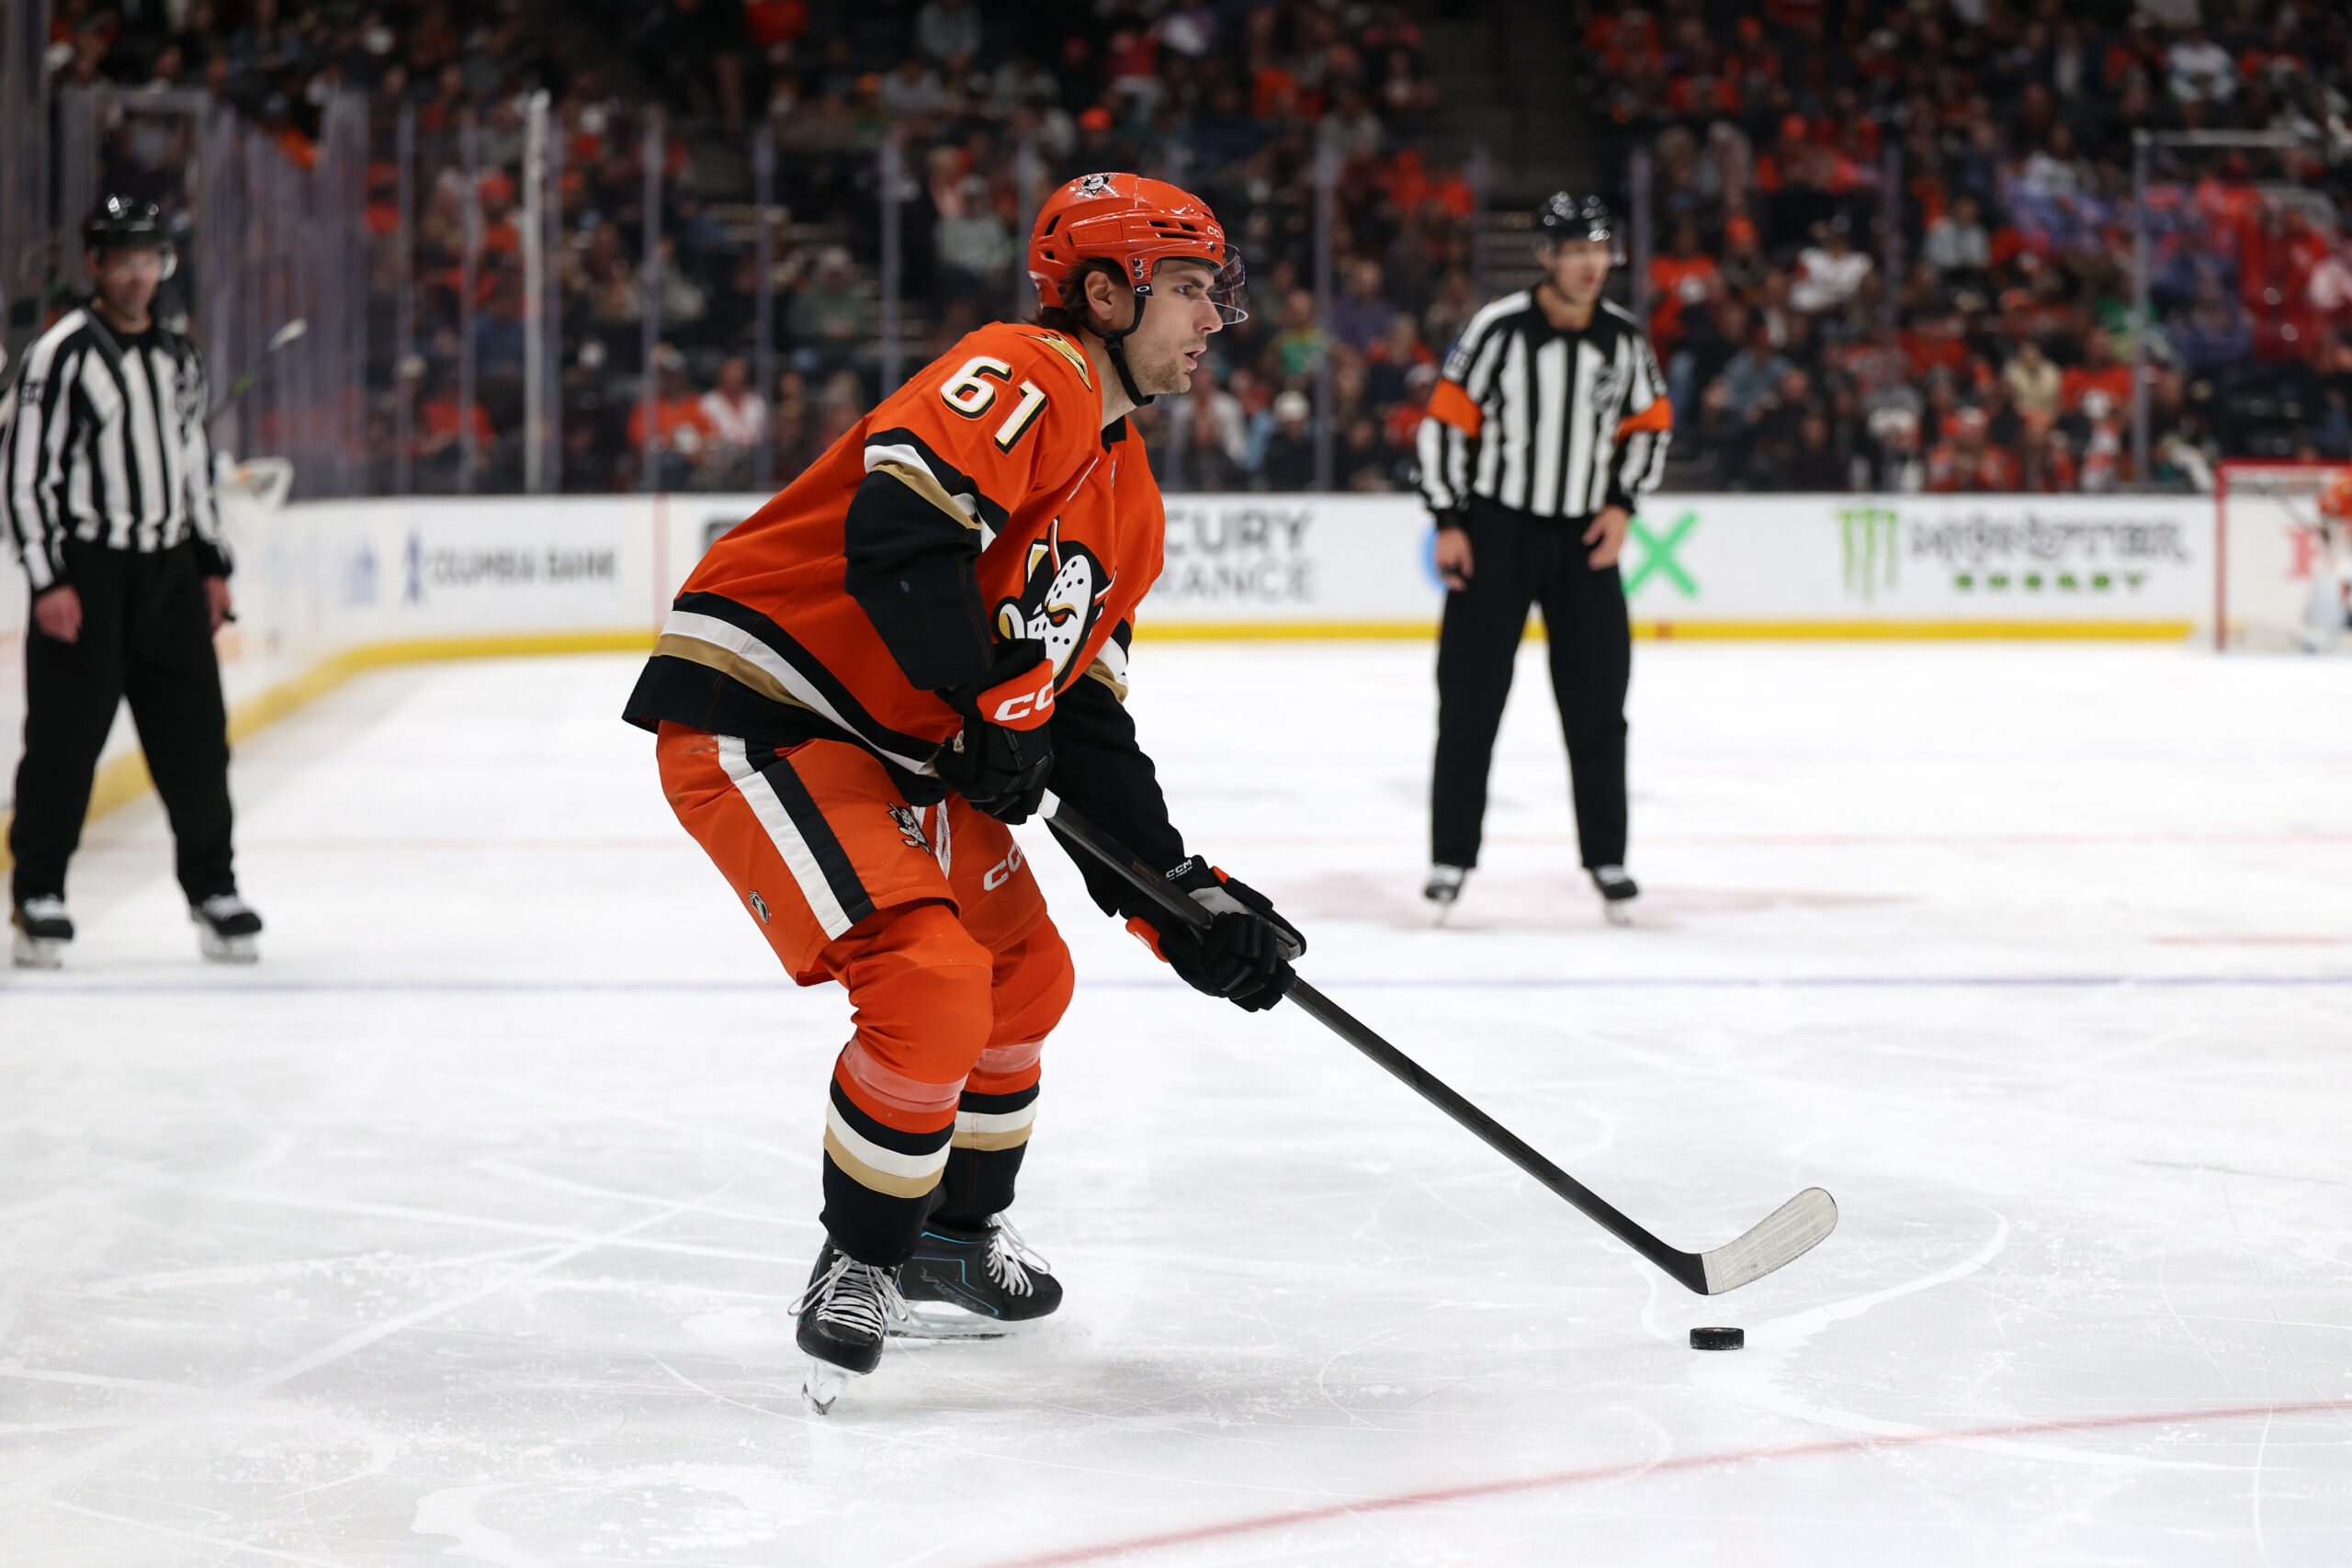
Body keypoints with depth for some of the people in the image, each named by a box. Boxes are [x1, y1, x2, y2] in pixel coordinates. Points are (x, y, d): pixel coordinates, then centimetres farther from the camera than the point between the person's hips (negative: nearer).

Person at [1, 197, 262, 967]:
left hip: (170, 569, 6)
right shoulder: (63, 353, -8)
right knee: (66, 736, -4)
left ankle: (212, 889, 15)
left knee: (195, 733, 5)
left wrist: (213, 567, 17)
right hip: (86, 567, -6)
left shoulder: (178, 355, 13)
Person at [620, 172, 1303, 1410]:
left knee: (1024, 975, 19)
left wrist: (1179, 893, 7)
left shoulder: (1131, 500, 15)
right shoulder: (1026, 379, -16)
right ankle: (858, 1262, -2)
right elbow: (895, 519, -31)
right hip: (753, 712, -11)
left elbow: (1084, 716, 15)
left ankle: (954, 1232, 39)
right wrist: (990, 698, -21)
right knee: (929, 983, -22)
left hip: (897, 749, 11)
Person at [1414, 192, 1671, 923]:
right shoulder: (1498, 329, -12)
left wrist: (1623, 505, -1)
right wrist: (1449, 523, -10)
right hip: (1496, 531, -3)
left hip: (1584, 537, 3)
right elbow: (1448, 418, -8)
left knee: (1597, 700, 5)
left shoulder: (1623, 337, 0)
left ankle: (1606, 857, 16)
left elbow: (1650, 423, 12)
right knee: (1471, 697, -1)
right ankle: (1451, 857, 8)